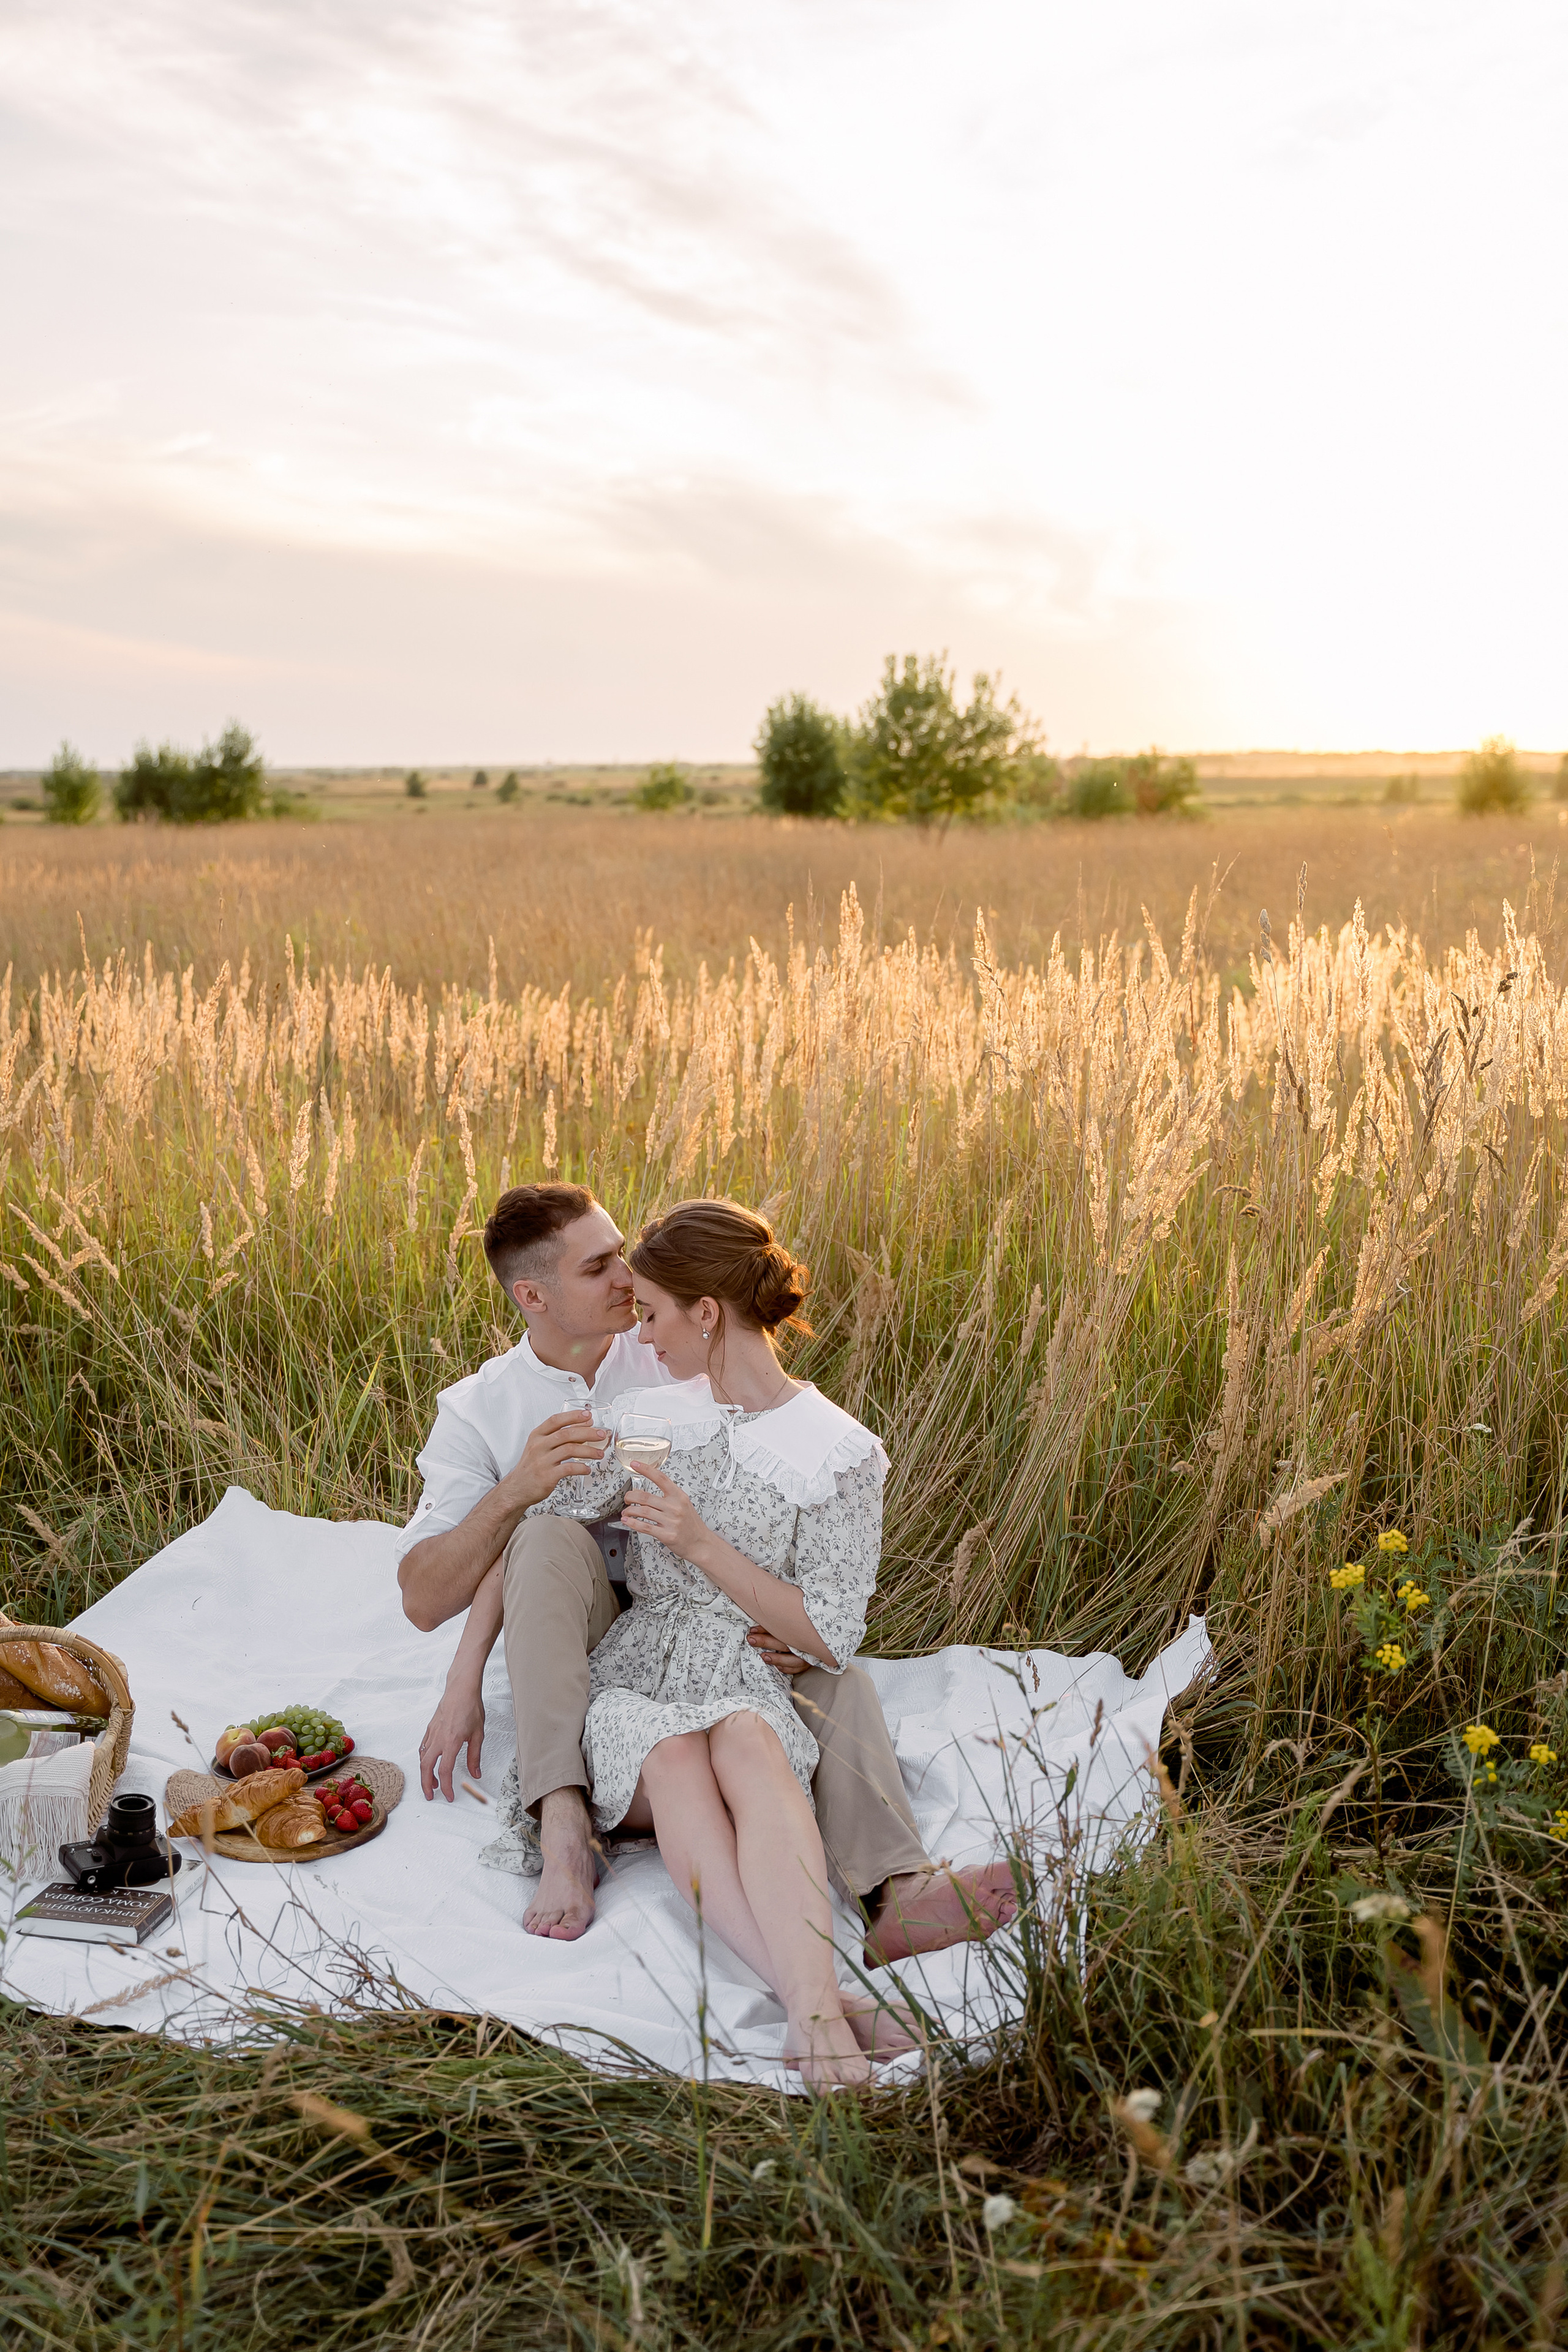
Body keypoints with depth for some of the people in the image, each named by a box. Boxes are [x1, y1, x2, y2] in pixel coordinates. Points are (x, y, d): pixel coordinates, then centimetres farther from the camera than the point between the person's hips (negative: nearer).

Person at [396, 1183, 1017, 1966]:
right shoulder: (476, 1410, 0)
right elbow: (423, 1601, -8)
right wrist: (516, 1488, -25)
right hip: (570, 1672, -2)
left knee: (829, 1666, -25)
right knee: (551, 1532, -30)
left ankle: (895, 1892, -44)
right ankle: (563, 1826, -38)